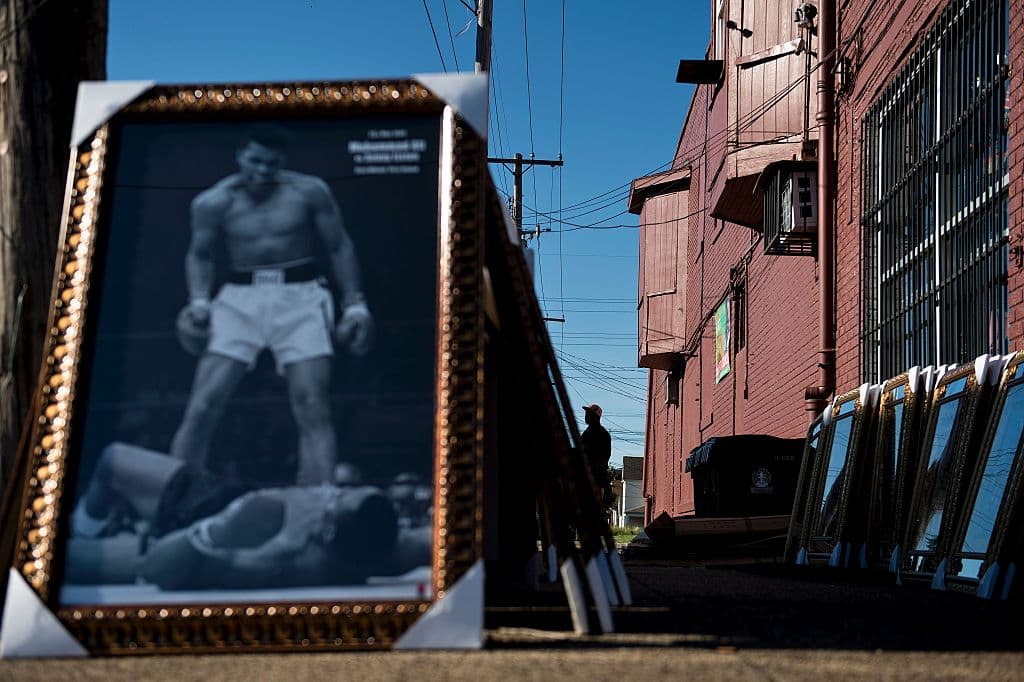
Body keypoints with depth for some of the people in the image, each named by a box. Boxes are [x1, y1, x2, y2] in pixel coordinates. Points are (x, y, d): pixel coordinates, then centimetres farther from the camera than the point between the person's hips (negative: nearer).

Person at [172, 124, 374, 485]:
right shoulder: (214, 202, 0)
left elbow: (339, 247, 5)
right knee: (202, 408, -8)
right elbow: (200, 255, 10)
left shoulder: (308, 192, -1)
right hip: (240, 299, 1)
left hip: (300, 297, 0)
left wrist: (355, 304, 0)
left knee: (313, 410, -9)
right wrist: (199, 300, -7)